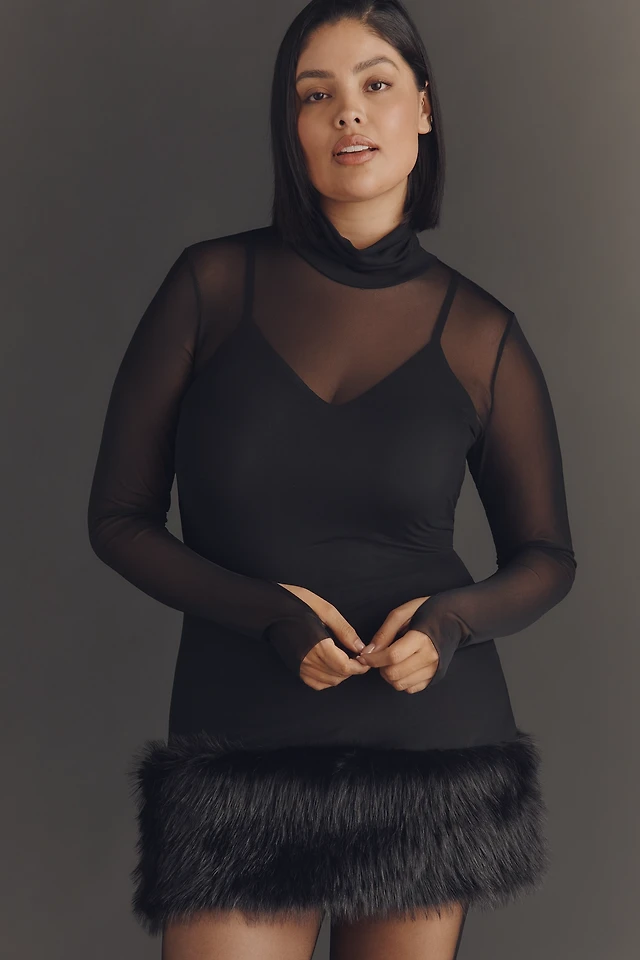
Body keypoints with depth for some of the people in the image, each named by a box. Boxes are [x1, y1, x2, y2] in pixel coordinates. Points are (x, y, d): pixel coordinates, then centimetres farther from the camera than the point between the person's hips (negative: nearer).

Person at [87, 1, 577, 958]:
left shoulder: (479, 332, 0)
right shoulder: (213, 284, -2)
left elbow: (547, 557, 9)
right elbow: (119, 518, 1)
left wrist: (452, 620, -13)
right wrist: (266, 612, -15)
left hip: (433, 732, 1)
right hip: (243, 736, -1)